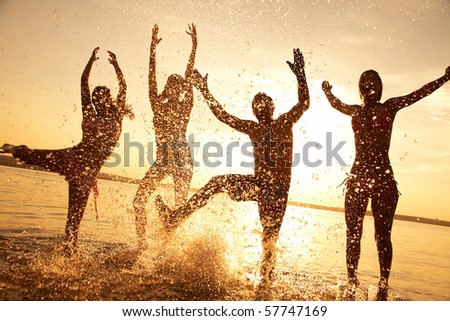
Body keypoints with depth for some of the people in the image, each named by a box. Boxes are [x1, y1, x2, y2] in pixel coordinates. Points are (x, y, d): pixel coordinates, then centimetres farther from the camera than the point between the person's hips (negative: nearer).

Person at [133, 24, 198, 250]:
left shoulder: (185, 107, 2)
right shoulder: (157, 104, 9)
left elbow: (189, 76, 0)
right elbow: (152, 77, 5)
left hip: (182, 160, -2)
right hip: (161, 161, 2)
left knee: (180, 206, 0)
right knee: (139, 201, -1)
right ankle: (142, 244, 8)